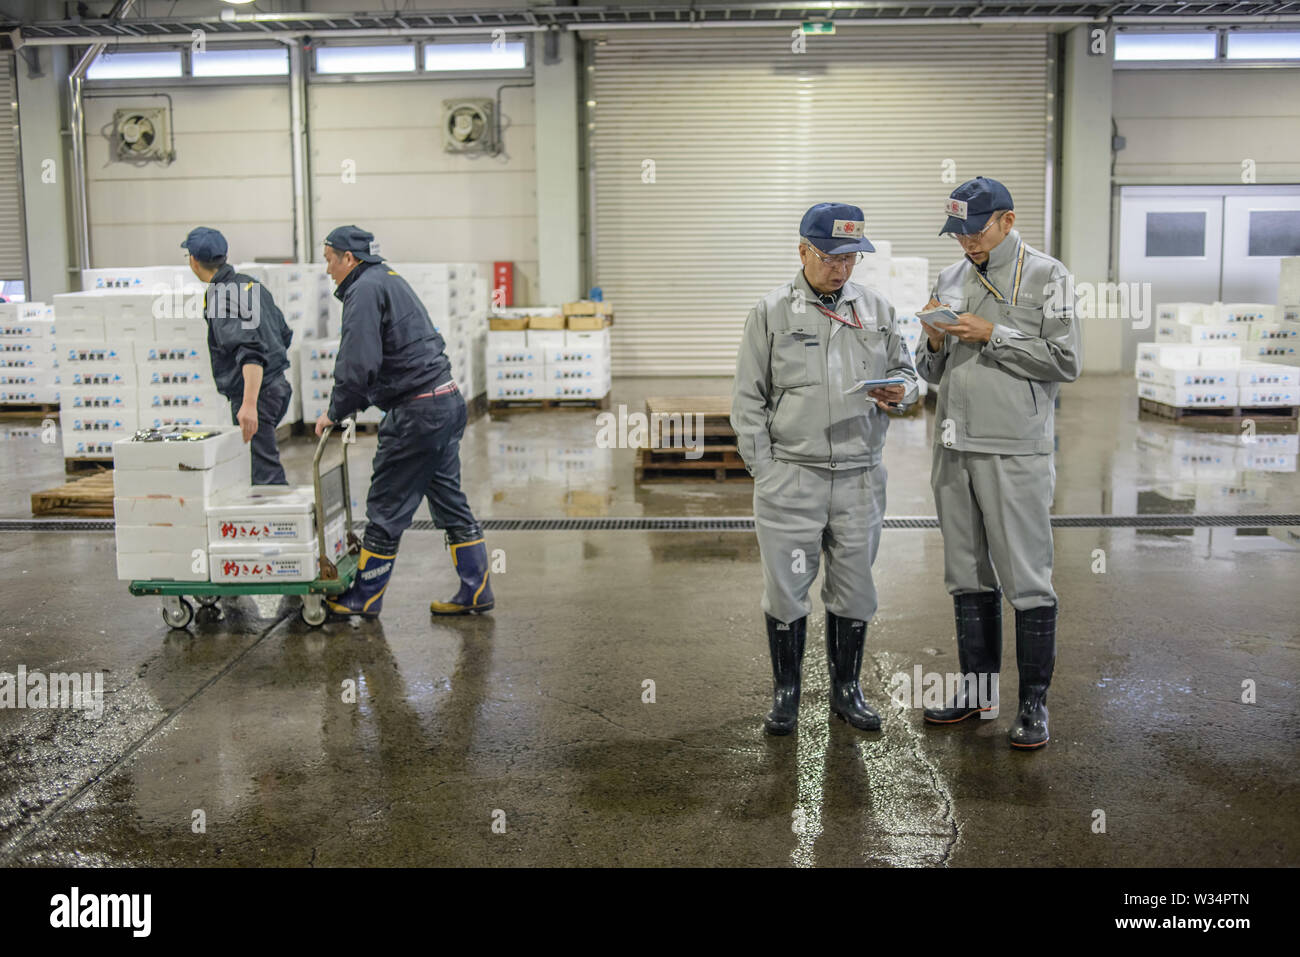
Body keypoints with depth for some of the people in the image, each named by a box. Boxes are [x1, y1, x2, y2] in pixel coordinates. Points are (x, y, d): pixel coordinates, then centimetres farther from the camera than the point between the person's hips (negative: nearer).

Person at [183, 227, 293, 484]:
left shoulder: (221, 297, -16)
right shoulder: (251, 284, 12)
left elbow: (251, 351, -29)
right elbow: (284, 335, 19)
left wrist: (249, 404, -35)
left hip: (255, 393, -10)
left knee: (266, 476, -8)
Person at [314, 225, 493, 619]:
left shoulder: (364, 290, -11)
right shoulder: (391, 280, 20)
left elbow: (357, 365, -21)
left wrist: (335, 412, -7)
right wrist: (352, 405, 17)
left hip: (417, 413, -10)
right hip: (447, 400, 10)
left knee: (386, 508, 1)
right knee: (449, 500, 13)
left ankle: (364, 598, 12)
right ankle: (476, 591, 16)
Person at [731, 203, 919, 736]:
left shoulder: (877, 309, 9)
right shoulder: (772, 312, 0)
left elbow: (904, 370, 17)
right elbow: (748, 399, 0)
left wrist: (899, 391, -7)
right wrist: (763, 470, -6)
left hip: (860, 477, 3)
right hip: (789, 476, -3)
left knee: (853, 590, 10)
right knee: (786, 589, 4)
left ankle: (846, 690, 26)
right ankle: (786, 693, 20)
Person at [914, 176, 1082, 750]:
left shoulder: (1046, 276, -1)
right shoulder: (949, 281, 16)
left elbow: (1066, 362, -9)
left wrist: (992, 335, -13)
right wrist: (934, 343, -3)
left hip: (1017, 451, -6)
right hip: (954, 449, 6)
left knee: (1028, 581, -3)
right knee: (968, 576, 12)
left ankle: (1034, 702, 6)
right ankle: (976, 689, 24)